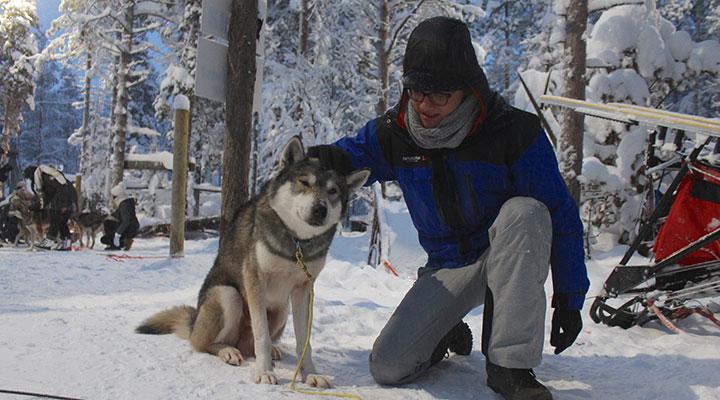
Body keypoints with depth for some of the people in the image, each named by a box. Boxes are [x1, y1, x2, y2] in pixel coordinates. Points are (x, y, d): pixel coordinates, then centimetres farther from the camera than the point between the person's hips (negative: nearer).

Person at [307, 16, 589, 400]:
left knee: (524, 211, -37)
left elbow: (561, 215, -15)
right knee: (387, 368, -15)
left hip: (512, 259, -2)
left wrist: (569, 299, -15)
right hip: (448, 267, 2)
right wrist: (328, 158, -23)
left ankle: (509, 364, -30)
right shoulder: (392, 134, -10)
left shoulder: (514, 132, -19)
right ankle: (448, 334, 20)